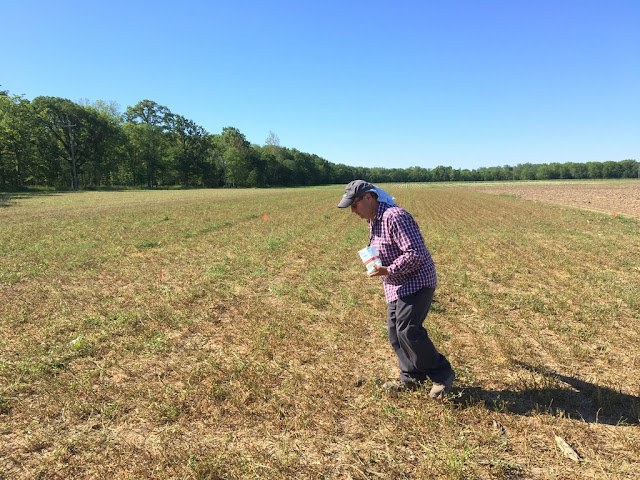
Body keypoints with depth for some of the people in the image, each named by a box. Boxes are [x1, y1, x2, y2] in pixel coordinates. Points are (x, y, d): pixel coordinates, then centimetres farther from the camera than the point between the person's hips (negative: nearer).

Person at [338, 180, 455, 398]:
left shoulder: (395, 217, -22)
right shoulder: (373, 221, 11)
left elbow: (416, 253, -26)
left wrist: (389, 271, -27)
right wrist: (383, 270, 7)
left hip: (416, 282, -10)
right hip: (396, 286, 10)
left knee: (408, 330, -14)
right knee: (395, 331, 9)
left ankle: (442, 375, 5)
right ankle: (412, 377, 23)